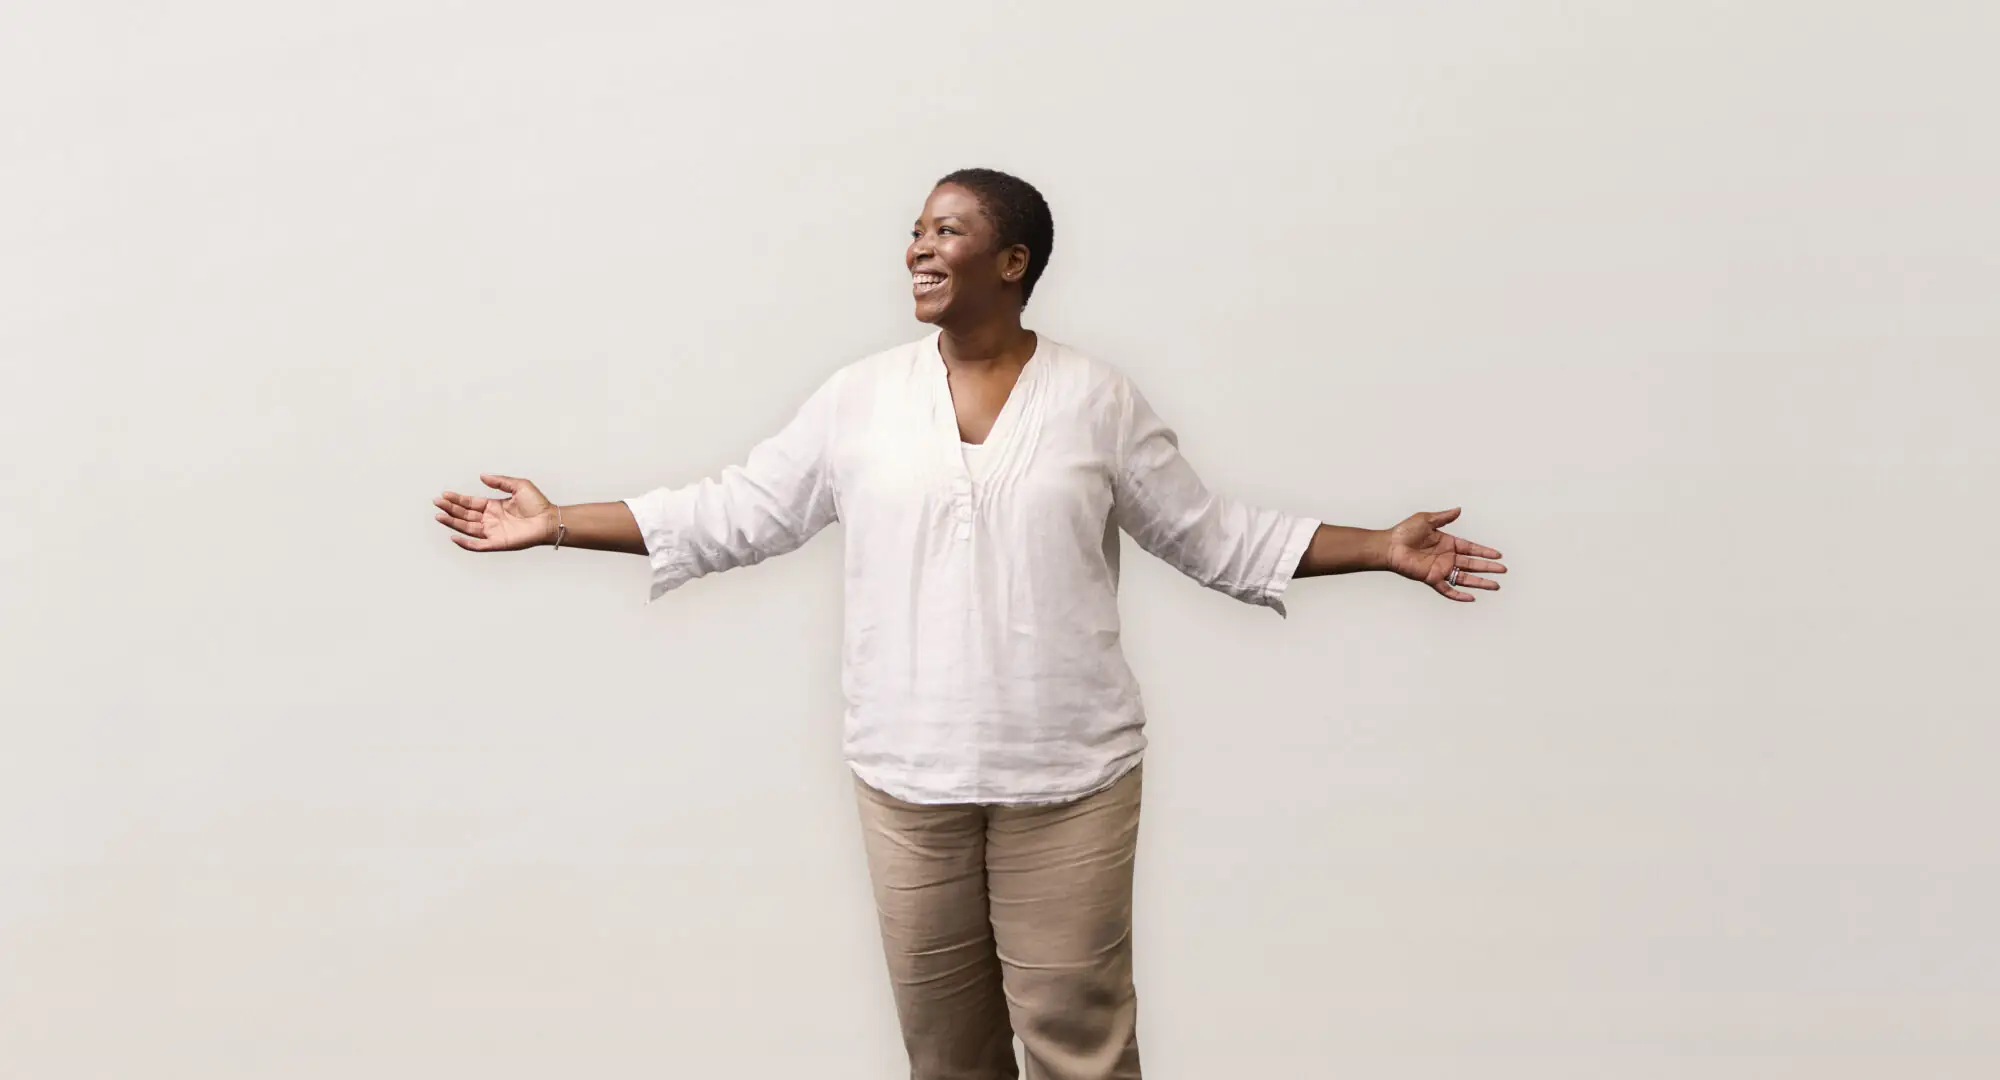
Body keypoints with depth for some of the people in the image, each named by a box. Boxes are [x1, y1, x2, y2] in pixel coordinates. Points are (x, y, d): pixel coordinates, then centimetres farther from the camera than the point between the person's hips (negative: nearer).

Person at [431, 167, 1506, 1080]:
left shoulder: (1097, 400, 0)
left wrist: (1381, 547, -1)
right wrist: (559, 523, 3)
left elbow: (1214, 535, 5)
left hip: (1069, 779, -2)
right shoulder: (857, 398, 3)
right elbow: (734, 514, 7)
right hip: (906, 778, 2)